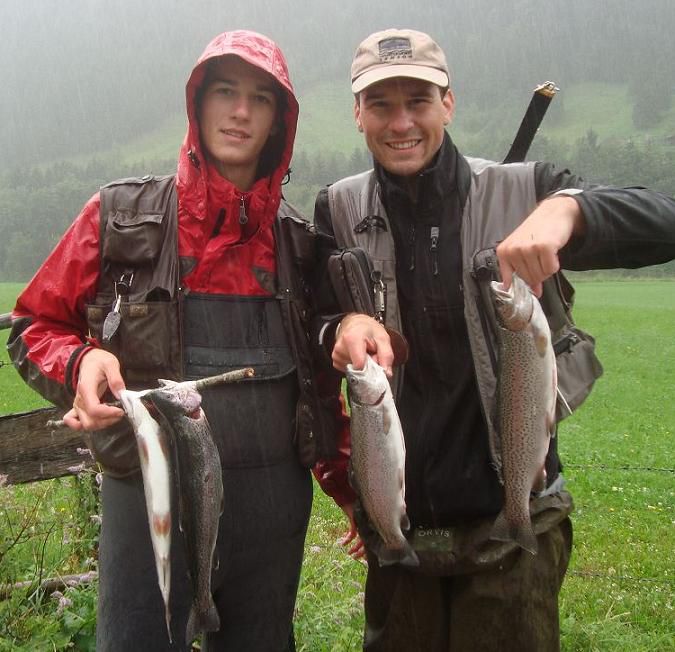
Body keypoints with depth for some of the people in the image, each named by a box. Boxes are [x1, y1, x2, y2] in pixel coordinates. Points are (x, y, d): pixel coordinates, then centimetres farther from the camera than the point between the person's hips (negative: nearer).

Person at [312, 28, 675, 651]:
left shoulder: (522, 192, -6)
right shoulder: (339, 210, 1)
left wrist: (567, 207, -34)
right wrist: (344, 324, -24)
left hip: (512, 518, -2)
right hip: (395, 523, 2)